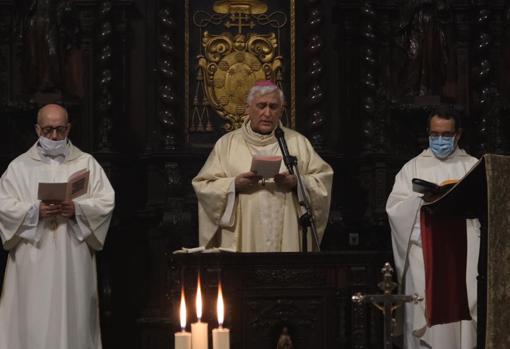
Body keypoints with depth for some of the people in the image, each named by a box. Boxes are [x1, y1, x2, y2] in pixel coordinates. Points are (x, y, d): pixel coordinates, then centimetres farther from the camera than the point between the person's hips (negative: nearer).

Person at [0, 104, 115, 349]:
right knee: (33, 317, -3)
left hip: (74, 258, 1)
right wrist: (35, 210, -17)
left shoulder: (86, 163, 9)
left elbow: (106, 202, 1)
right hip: (32, 259, 0)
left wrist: (77, 208, -16)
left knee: (72, 316, 1)